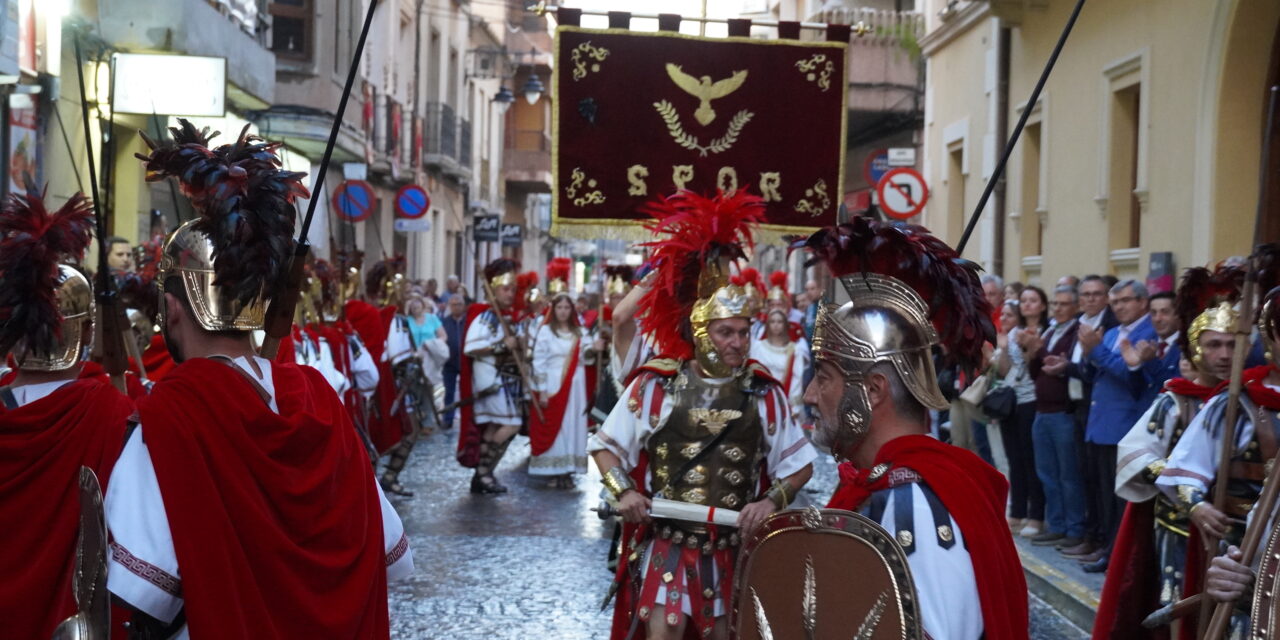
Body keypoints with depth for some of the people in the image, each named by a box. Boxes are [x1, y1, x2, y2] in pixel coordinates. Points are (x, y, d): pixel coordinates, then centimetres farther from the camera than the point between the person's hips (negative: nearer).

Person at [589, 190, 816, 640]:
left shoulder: (763, 392, -1)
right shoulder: (656, 385, -5)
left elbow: (799, 464, 6)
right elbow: (605, 446, 4)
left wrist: (772, 501, -12)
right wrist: (623, 491, -13)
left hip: (734, 547, 2)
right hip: (666, 540, -2)